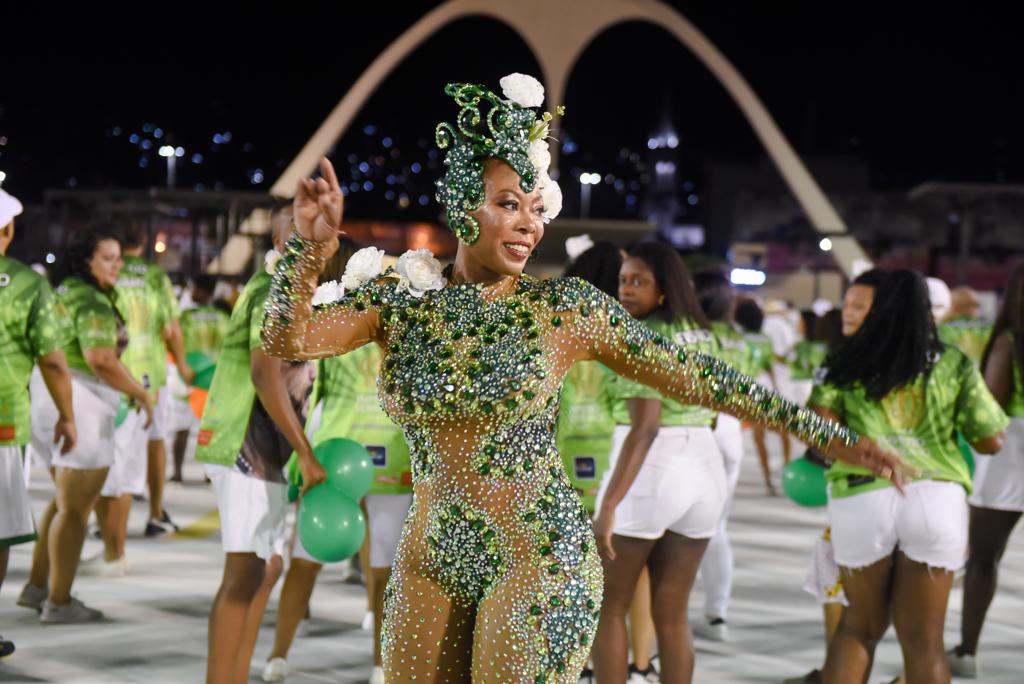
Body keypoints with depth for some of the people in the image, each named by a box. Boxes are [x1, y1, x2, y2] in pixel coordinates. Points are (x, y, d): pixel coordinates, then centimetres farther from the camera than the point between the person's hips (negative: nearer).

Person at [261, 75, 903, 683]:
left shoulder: (564, 308, -5)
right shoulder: (399, 298, 1)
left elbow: (693, 375, -3)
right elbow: (286, 338, -9)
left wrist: (832, 435, -4)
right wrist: (311, 246, -28)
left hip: (540, 558, -3)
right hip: (428, 561, 3)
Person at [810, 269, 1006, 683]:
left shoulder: (845, 362, 8)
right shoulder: (954, 365, 9)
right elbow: (992, 441, 6)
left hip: (861, 499, 1)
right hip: (936, 499, 0)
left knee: (860, 625, 20)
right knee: (923, 639, 6)